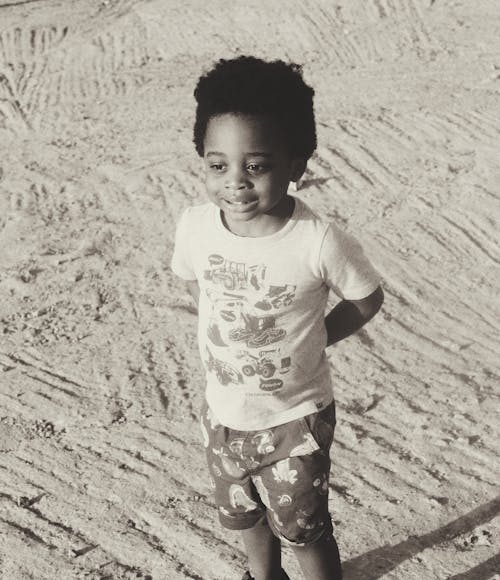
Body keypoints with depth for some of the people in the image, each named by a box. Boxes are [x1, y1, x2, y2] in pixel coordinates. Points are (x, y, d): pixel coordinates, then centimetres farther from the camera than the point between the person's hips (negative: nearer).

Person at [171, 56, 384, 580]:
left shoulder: (319, 243, -29)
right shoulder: (195, 227, -18)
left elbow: (366, 300, -10)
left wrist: (310, 340, -10)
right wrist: (229, 335, -2)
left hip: (296, 419, -4)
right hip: (223, 413, 5)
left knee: (304, 530, 16)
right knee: (245, 514, 29)